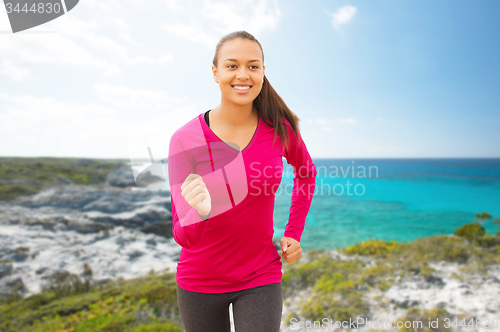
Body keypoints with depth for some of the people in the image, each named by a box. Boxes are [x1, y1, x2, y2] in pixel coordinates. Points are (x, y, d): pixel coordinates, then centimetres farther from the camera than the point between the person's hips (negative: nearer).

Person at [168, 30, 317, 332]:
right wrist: (200, 213, -41)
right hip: (200, 282, 0)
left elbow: (307, 172, 11)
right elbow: (184, 237, -18)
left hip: (261, 277, 1)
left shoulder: (280, 128, -11)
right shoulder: (185, 140, -18)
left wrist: (294, 234, 5)